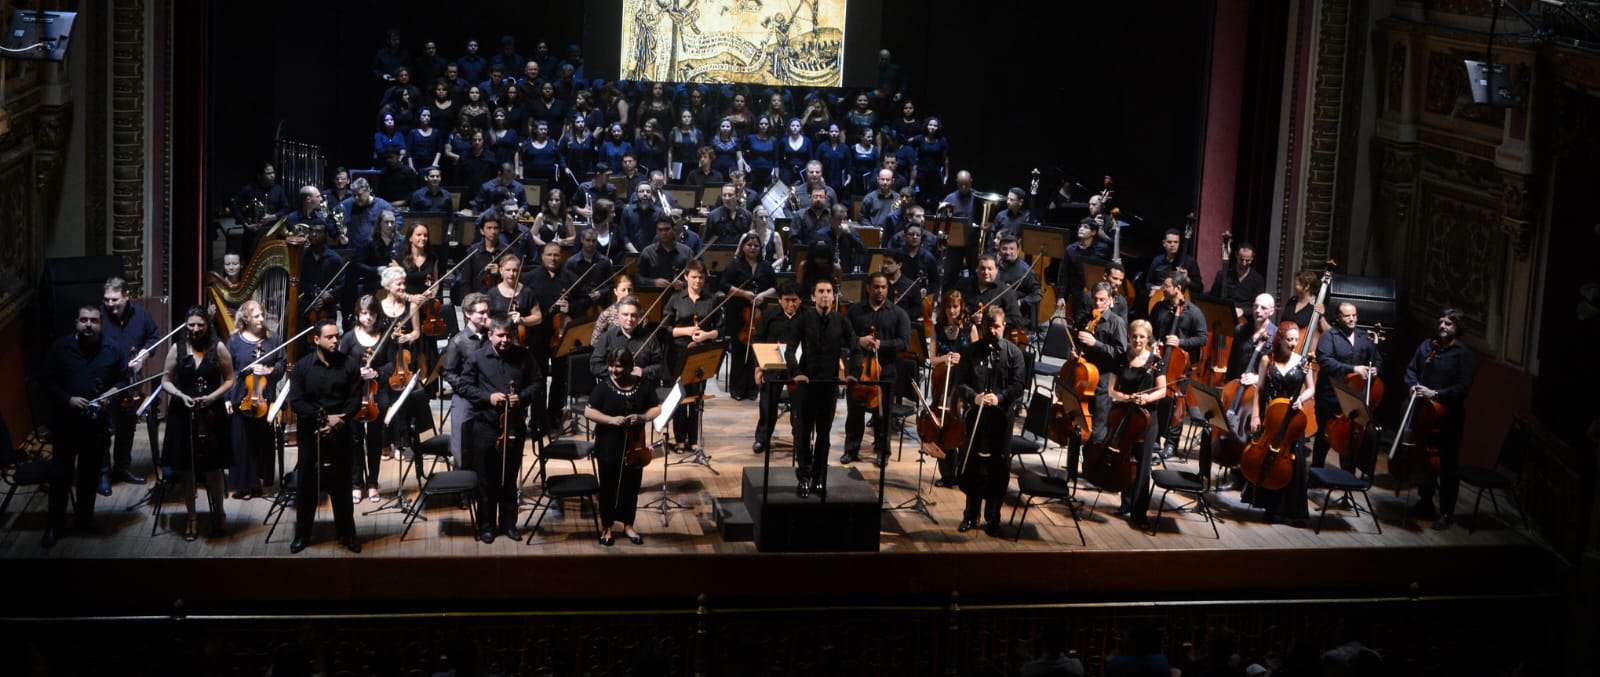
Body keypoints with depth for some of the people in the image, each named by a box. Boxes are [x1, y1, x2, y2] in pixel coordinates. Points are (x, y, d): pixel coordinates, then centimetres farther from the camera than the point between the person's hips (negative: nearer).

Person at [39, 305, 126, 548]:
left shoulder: (114, 350, -1)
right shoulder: (60, 348, -5)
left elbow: (124, 381, 8)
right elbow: (47, 381, -2)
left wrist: (111, 395, -12)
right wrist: (68, 399, -15)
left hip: (98, 424, 2)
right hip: (66, 423, -1)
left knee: (90, 474, 13)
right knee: (61, 475, 2)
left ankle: (84, 519, 28)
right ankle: (54, 525, 12)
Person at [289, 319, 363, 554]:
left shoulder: (350, 365, -1)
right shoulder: (302, 366, -2)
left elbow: (355, 399, -2)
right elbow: (296, 402, -7)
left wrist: (337, 421, -16)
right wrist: (324, 417, -18)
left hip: (340, 435, 0)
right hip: (310, 435, 0)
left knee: (341, 485, 7)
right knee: (307, 485, 7)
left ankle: (347, 533, 17)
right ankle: (302, 534, 18)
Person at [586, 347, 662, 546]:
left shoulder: (643, 385, -3)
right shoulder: (603, 386, -9)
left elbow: (656, 409, 3)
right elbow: (588, 412, -11)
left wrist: (643, 417, -18)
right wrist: (611, 420, -24)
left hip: (635, 445, 2)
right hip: (609, 447, -2)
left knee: (631, 487, 13)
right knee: (609, 487, 9)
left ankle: (628, 525, 29)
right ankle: (606, 527, 23)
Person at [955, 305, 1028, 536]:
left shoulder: (1014, 352, 2)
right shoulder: (971, 351, 5)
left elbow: (1019, 385, -3)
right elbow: (960, 382, 2)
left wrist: (1000, 398, -19)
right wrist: (973, 396, -17)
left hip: (1002, 416, -1)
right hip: (976, 415, 1)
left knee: (998, 468, 2)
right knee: (972, 465, 7)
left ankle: (993, 518, 13)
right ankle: (970, 515, 19)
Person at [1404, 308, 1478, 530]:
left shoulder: (1463, 354, -8)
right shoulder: (1427, 346, 9)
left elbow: (1463, 387, -15)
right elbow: (1411, 369, 16)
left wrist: (1435, 394, -22)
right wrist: (1414, 385, -5)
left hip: (1448, 418, -6)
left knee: (1448, 466, 1)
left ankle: (1447, 512, 8)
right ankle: (1425, 503, 31)